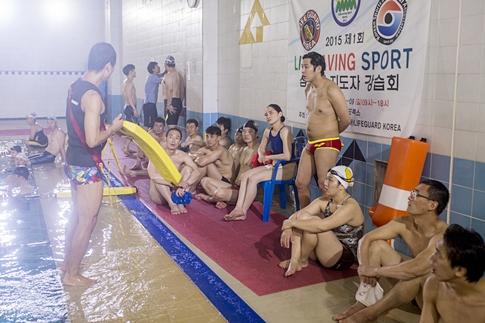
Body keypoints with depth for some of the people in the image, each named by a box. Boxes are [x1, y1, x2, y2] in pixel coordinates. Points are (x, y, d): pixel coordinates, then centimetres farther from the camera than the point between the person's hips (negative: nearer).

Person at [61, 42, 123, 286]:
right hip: (87, 167, -9)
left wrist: (107, 128, 12)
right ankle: (72, 275, 19)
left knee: (76, 216, 23)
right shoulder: (93, 96, -23)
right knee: (87, 222, 5)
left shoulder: (75, 86, 5)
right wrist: (113, 128, -11)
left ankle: (67, 262, 39)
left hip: (73, 161, 9)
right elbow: (93, 140, -26)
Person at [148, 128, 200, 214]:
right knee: (157, 178, -29)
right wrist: (175, 183, -40)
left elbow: (196, 171, -21)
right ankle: (172, 204, -34)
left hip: (175, 192, 2)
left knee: (188, 168, -14)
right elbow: (152, 175, -31)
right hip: (159, 196, -2)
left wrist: (184, 185, -40)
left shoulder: (182, 155, -6)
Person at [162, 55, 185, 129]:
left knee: (171, 125, -10)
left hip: (171, 102, -9)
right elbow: (183, 91, 20)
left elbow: (170, 90, -21)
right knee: (174, 125, 14)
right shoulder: (179, 75, 17)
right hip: (178, 102, 9)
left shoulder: (168, 75, -10)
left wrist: (169, 104, -21)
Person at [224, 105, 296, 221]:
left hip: (288, 168, -8)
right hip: (274, 165, 8)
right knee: (246, 175, -8)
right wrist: (261, 155, 0)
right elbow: (261, 148, 24)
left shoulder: (284, 131, -17)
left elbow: (287, 156, -25)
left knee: (253, 178, -22)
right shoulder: (268, 131, 7)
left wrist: (269, 157, -12)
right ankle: (238, 209, -16)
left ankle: (243, 211, -12)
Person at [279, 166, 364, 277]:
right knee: (303, 216, -14)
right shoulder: (325, 201, 1)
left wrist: (292, 223, -29)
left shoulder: (350, 207, -22)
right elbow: (296, 214, -5)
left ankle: (302, 261, -7)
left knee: (313, 222, -29)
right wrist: (288, 228, -26)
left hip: (342, 258, -7)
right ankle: (294, 261, -21)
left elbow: (322, 226, -36)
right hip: (321, 251, 7)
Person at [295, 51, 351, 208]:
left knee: (325, 186, -3)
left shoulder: (331, 89, -16)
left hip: (327, 144, -9)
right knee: (301, 183, 12)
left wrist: (330, 134, 2)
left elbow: (346, 119, -14)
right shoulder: (309, 88, 10)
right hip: (310, 144, 9)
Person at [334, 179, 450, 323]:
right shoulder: (404, 223, -10)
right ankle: (364, 303, -12)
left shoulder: (443, 234, -30)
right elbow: (366, 239, -5)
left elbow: (416, 268, -43)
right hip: (410, 286, 7)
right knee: (377, 245, -6)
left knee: (419, 273, -39)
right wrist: (364, 268, -24)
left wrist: (374, 270, -31)